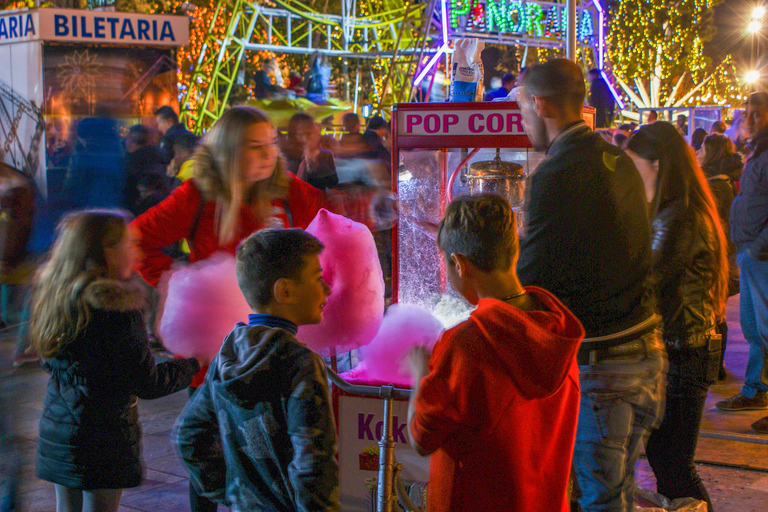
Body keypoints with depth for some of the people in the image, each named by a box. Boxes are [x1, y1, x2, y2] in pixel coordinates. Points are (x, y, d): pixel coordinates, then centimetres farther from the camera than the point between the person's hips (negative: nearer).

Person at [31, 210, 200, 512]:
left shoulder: (50, 295, 4)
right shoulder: (116, 310, -20)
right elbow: (148, 383, -16)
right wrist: (193, 365, 1)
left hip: (55, 428, 8)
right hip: (103, 439, -7)